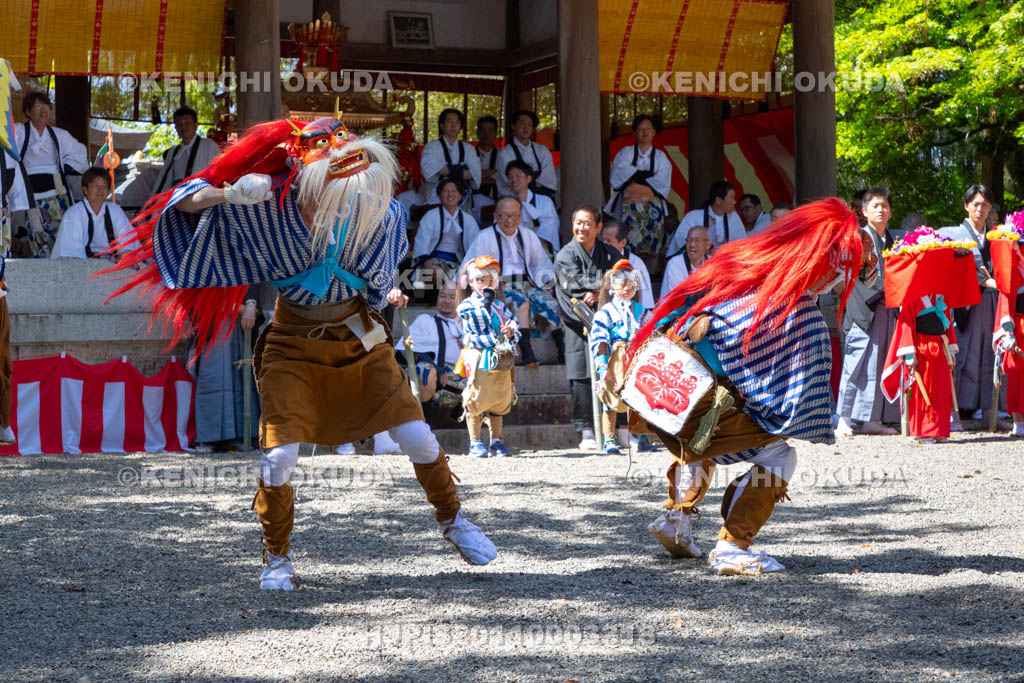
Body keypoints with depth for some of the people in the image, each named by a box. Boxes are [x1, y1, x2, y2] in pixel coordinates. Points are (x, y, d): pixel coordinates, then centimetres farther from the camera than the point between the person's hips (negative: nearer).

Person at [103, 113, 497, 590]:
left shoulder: (368, 208, -9)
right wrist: (229, 193, -31)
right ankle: (277, 558, 13)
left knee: (417, 436, 0)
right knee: (279, 454, -11)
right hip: (294, 346, -2)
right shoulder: (268, 205, -17)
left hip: (359, 336, 2)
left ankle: (453, 522, 26)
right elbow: (186, 204, -13)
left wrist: (386, 292, -8)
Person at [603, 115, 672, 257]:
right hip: (631, 203, -1)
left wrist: (636, 176, -2)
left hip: (653, 205, 1)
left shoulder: (661, 157, 13)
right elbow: (622, 172, -6)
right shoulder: (625, 153, 14)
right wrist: (648, 175, -4)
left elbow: (662, 182, -1)